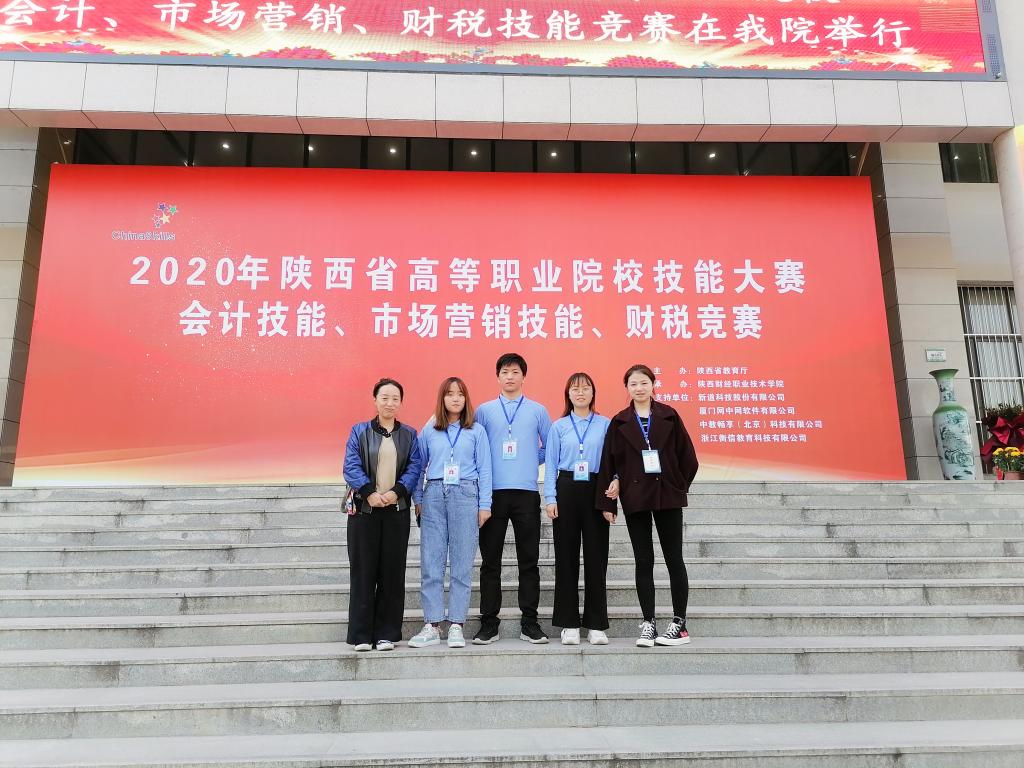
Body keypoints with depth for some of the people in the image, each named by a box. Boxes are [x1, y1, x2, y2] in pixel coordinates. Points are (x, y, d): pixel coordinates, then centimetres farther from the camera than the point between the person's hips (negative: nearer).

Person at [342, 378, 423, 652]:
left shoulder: (409, 434, 10)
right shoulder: (359, 431, 6)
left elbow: (415, 467, 1)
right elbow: (351, 466, -4)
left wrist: (397, 491, -15)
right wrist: (369, 492, -18)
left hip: (397, 509, 1)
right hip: (364, 509, -1)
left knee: (392, 571, 3)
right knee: (363, 571, 1)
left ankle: (387, 633, 12)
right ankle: (361, 635, 9)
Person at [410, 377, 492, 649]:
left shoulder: (476, 431, 9)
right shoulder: (428, 431, 12)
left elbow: (484, 470, 6)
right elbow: (418, 466, 14)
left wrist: (484, 504, 0)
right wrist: (418, 500, 6)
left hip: (465, 495, -1)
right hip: (434, 495, 1)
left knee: (462, 563, 0)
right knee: (431, 563, 0)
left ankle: (456, 625, 6)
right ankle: (432, 625, 6)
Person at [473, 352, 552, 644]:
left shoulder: (538, 411, 8)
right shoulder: (484, 411, 8)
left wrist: (532, 461, 5)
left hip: (526, 493, 0)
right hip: (493, 493, 0)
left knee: (529, 561, 4)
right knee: (490, 561, 4)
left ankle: (530, 623, 13)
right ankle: (488, 623, 12)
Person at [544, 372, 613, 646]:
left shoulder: (606, 425, 7)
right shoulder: (559, 426, 9)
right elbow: (551, 465, 7)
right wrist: (550, 499, -3)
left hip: (595, 490, -1)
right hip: (566, 490, 1)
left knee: (596, 556, 1)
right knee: (566, 556, 3)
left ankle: (596, 625, 10)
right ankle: (569, 623, 10)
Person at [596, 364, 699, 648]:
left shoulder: (668, 416, 2)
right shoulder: (619, 422, 5)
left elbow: (687, 455, 3)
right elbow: (610, 461, 5)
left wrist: (680, 486, 2)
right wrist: (610, 491, -4)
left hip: (668, 496, -1)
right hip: (635, 497, 1)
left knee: (674, 558, 4)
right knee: (644, 561, 5)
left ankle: (680, 624, 13)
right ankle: (649, 623, 12)